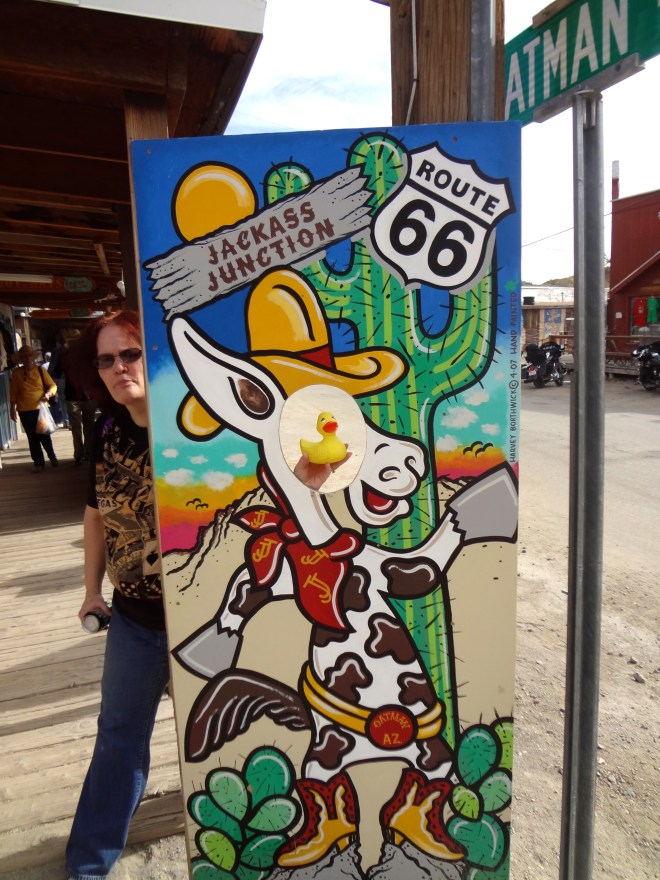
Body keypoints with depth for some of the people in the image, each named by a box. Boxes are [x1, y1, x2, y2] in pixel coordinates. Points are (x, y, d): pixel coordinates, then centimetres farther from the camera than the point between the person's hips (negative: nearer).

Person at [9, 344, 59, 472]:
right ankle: (39, 463, 15)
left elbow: (53, 385, 0)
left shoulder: (40, 370, 0)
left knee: (44, 435, 3)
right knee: (33, 438, 6)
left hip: (41, 408, -1)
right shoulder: (16, 373, 0)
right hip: (24, 411, 1)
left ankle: (52, 457, 27)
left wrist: (48, 393, -20)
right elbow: (13, 392, 4)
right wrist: (12, 408, 4)